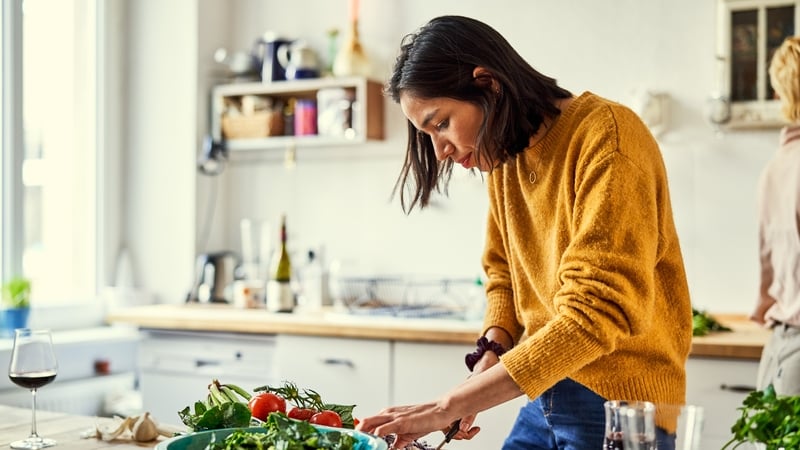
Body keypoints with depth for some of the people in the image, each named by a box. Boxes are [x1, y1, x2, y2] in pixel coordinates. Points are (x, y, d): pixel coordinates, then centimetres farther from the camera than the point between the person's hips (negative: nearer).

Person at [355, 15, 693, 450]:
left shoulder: (604, 137, -19)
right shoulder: (504, 155, 5)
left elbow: (596, 313, -26)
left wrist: (449, 406, -28)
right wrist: (491, 357, -6)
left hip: (619, 409, -6)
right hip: (547, 396, 7)